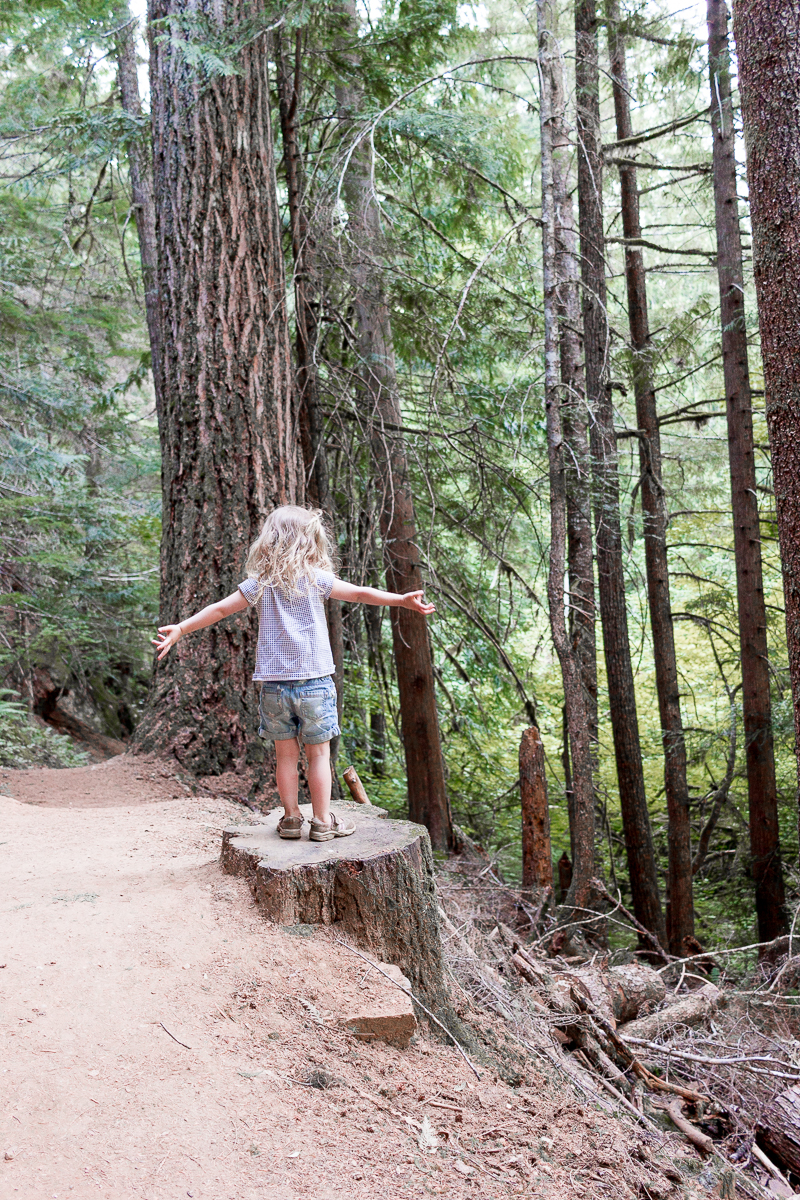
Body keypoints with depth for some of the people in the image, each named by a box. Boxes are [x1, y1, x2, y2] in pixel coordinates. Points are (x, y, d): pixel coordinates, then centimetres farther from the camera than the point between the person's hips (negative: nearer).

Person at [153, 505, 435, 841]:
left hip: (273, 683, 3)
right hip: (314, 681, -2)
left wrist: (181, 628, 15)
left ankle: (291, 818, 19)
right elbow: (361, 593, -1)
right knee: (318, 753, 6)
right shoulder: (315, 579, -3)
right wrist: (402, 600, 6)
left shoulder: (259, 584, 3)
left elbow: (219, 609, 5)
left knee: (286, 754, 12)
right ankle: (322, 821, 10)